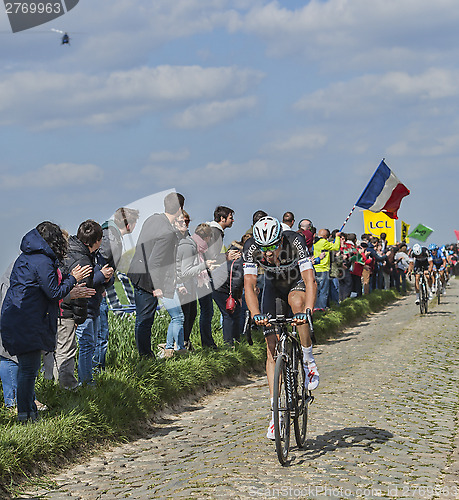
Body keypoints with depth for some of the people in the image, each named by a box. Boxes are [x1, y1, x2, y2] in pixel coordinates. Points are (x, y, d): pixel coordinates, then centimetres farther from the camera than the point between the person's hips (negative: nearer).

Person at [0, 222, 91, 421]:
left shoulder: (25, 257, 14)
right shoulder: (42, 262, -15)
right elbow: (54, 293, -11)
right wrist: (73, 278, 1)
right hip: (28, 323, -10)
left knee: (25, 365, 18)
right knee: (29, 368, -4)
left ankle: (28, 404, 28)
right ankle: (25, 413, 0)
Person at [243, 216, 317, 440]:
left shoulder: (295, 241, -35)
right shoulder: (251, 247, -29)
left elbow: (310, 280, -42)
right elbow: (249, 285, -33)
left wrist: (307, 311, -57)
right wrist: (256, 314, -50)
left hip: (298, 282, -2)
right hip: (273, 287, 2)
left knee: (296, 301, -40)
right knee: (272, 349, -9)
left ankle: (309, 360, -20)